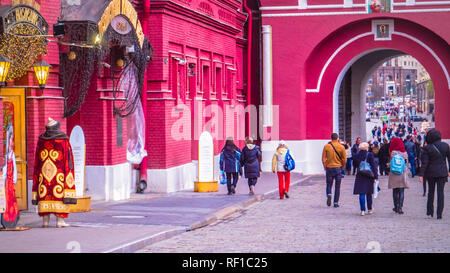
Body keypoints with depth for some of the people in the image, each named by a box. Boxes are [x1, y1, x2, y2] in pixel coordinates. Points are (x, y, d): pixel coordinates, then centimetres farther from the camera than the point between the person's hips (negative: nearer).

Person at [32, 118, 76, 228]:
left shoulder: (41, 140, 5)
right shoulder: (64, 141, -4)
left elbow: (36, 162, 8)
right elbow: (68, 161, -8)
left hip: (43, 175, 3)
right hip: (58, 176, -3)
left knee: (45, 197, 7)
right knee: (60, 195, 1)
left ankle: (45, 220, 4)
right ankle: (60, 220, -4)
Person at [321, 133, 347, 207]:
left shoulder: (326, 146, -3)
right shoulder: (341, 147, -4)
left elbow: (323, 159, -3)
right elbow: (345, 159, -4)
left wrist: (325, 167, 10)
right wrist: (342, 167, 12)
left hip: (329, 168, 0)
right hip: (338, 168, 0)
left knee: (329, 185, 12)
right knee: (337, 186, 8)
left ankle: (329, 194, -17)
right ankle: (336, 202, 7)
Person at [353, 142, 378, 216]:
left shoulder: (357, 155, 1)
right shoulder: (370, 155, -8)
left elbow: (355, 165, 10)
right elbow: (373, 166, -10)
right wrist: (375, 176, -9)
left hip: (360, 176, 1)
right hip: (369, 176, -1)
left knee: (361, 193, 1)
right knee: (368, 193, 13)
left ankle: (362, 210, -5)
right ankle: (370, 209, 22)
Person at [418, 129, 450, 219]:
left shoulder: (427, 148, -10)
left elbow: (424, 163, -11)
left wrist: (421, 175, -9)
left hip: (431, 173, -1)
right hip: (442, 172, 1)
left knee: (431, 191, 16)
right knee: (440, 192, 1)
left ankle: (429, 211, 22)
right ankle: (439, 213, -4)